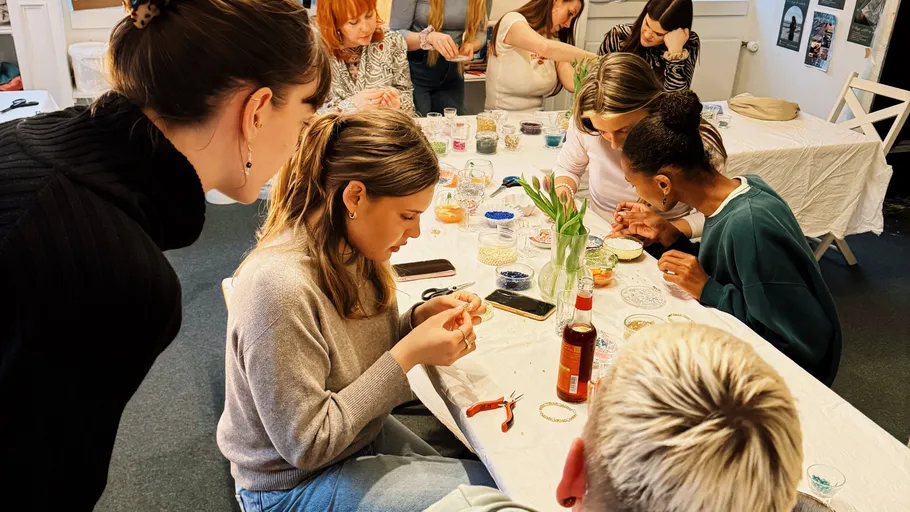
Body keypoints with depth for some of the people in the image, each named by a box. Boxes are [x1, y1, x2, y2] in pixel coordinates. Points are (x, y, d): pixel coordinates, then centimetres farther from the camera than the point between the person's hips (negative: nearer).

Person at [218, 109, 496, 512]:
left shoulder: (351, 250, -8)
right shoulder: (279, 286, -31)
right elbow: (306, 444, -26)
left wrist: (421, 318, -13)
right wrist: (409, 354, -27)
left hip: (362, 431, 7)